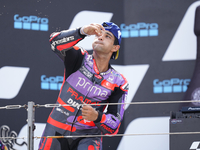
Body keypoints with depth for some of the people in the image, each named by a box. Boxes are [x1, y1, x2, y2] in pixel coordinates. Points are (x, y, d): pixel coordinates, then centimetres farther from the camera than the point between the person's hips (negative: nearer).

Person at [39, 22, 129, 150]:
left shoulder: (118, 83, -1)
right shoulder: (80, 59, -1)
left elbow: (114, 124, -4)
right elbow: (56, 43, -21)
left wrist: (97, 116, -26)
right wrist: (82, 32, -37)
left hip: (88, 136, -1)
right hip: (57, 131, 1)